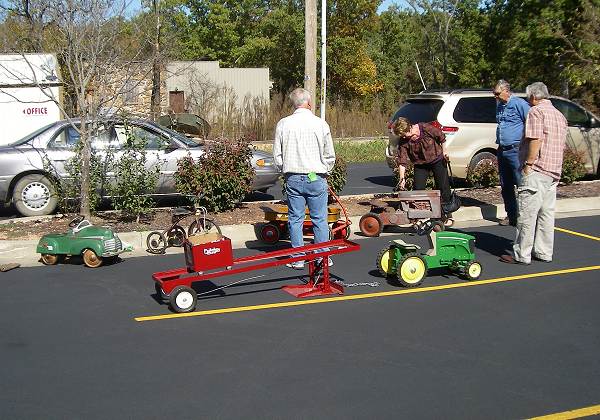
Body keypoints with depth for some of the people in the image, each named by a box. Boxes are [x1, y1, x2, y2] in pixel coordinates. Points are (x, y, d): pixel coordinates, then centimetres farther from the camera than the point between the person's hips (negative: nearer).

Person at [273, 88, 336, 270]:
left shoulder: (283, 124, -2)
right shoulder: (320, 124, -5)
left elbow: (277, 155, 3)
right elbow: (329, 155, 1)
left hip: (293, 178, 1)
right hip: (316, 178, -1)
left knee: (295, 219, 9)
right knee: (319, 219, 7)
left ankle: (298, 258, 13)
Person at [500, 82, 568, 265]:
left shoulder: (536, 111, -9)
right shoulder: (559, 115, 20)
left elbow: (535, 140, -20)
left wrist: (528, 165, -17)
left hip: (536, 172, -9)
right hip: (553, 172, 9)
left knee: (527, 214, -6)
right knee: (546, 213, 12)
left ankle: (521, 255, -4)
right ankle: (544, 253, 16)